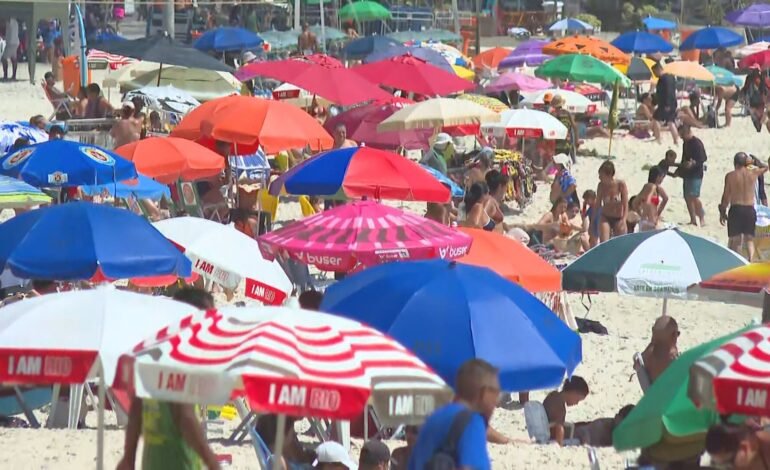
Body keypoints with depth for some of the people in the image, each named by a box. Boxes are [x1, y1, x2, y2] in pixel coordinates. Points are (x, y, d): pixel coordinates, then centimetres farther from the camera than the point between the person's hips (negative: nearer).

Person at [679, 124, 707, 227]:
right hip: (687, 175, 9)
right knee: (687, 197, 8)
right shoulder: (685, 143, 15)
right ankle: (693, 220, 13)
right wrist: (680, 169, 23)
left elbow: (703, 158, -19)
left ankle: (702, 218, -11)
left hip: (696, 175, -9)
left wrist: (693, 163, -32)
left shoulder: (696, 143, -12)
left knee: (694, 197, -17)